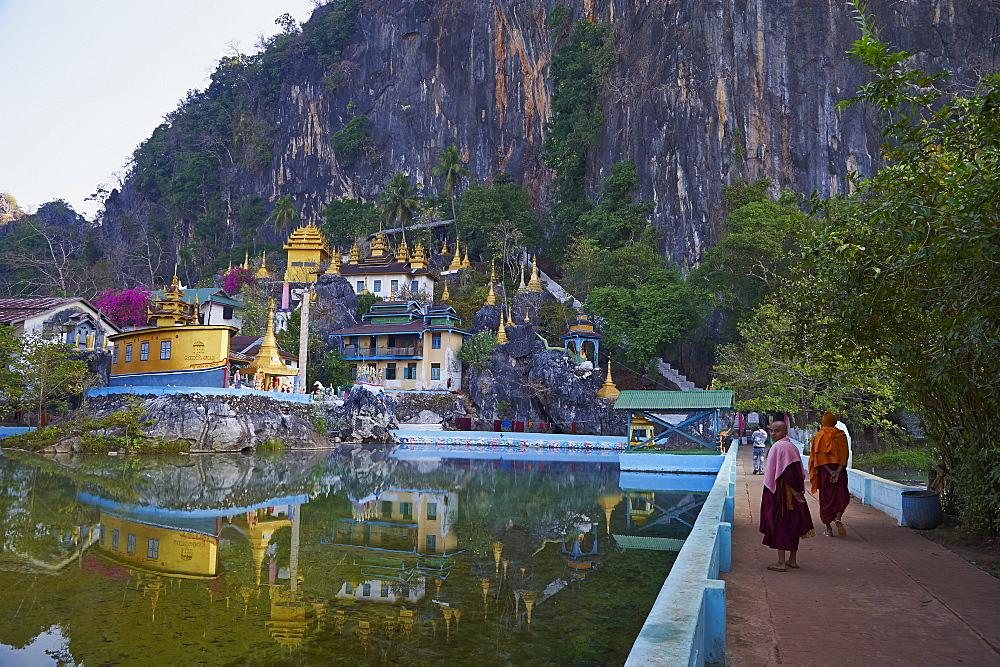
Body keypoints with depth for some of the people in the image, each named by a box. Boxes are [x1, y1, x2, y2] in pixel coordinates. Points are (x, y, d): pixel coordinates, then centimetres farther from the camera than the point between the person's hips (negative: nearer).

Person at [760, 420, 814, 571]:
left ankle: (781, 563, -2)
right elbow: (798, 472, 15)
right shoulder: (791, 446, 13)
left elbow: (786, 471, -23)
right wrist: (796, 490, 13)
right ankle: (793, 560, 22)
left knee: (779, 525, -4)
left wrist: (794, 490, -18)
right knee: (792, 525, 13)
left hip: (780, 491, -9)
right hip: (791, 491, 9)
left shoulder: (779, 447, -16)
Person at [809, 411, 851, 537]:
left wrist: (830, 472, -10)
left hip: (824, 471, 0)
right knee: (842, 496, 9)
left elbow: (818, 456, -7)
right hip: (839, 470, 0)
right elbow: (844, 455, -6)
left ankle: (828, 529, 6)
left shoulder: (819, 436, 1)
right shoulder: (842, 435, 3)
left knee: (826, 498, 7)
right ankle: (838, 518, -19)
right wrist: (837, 472, -11)